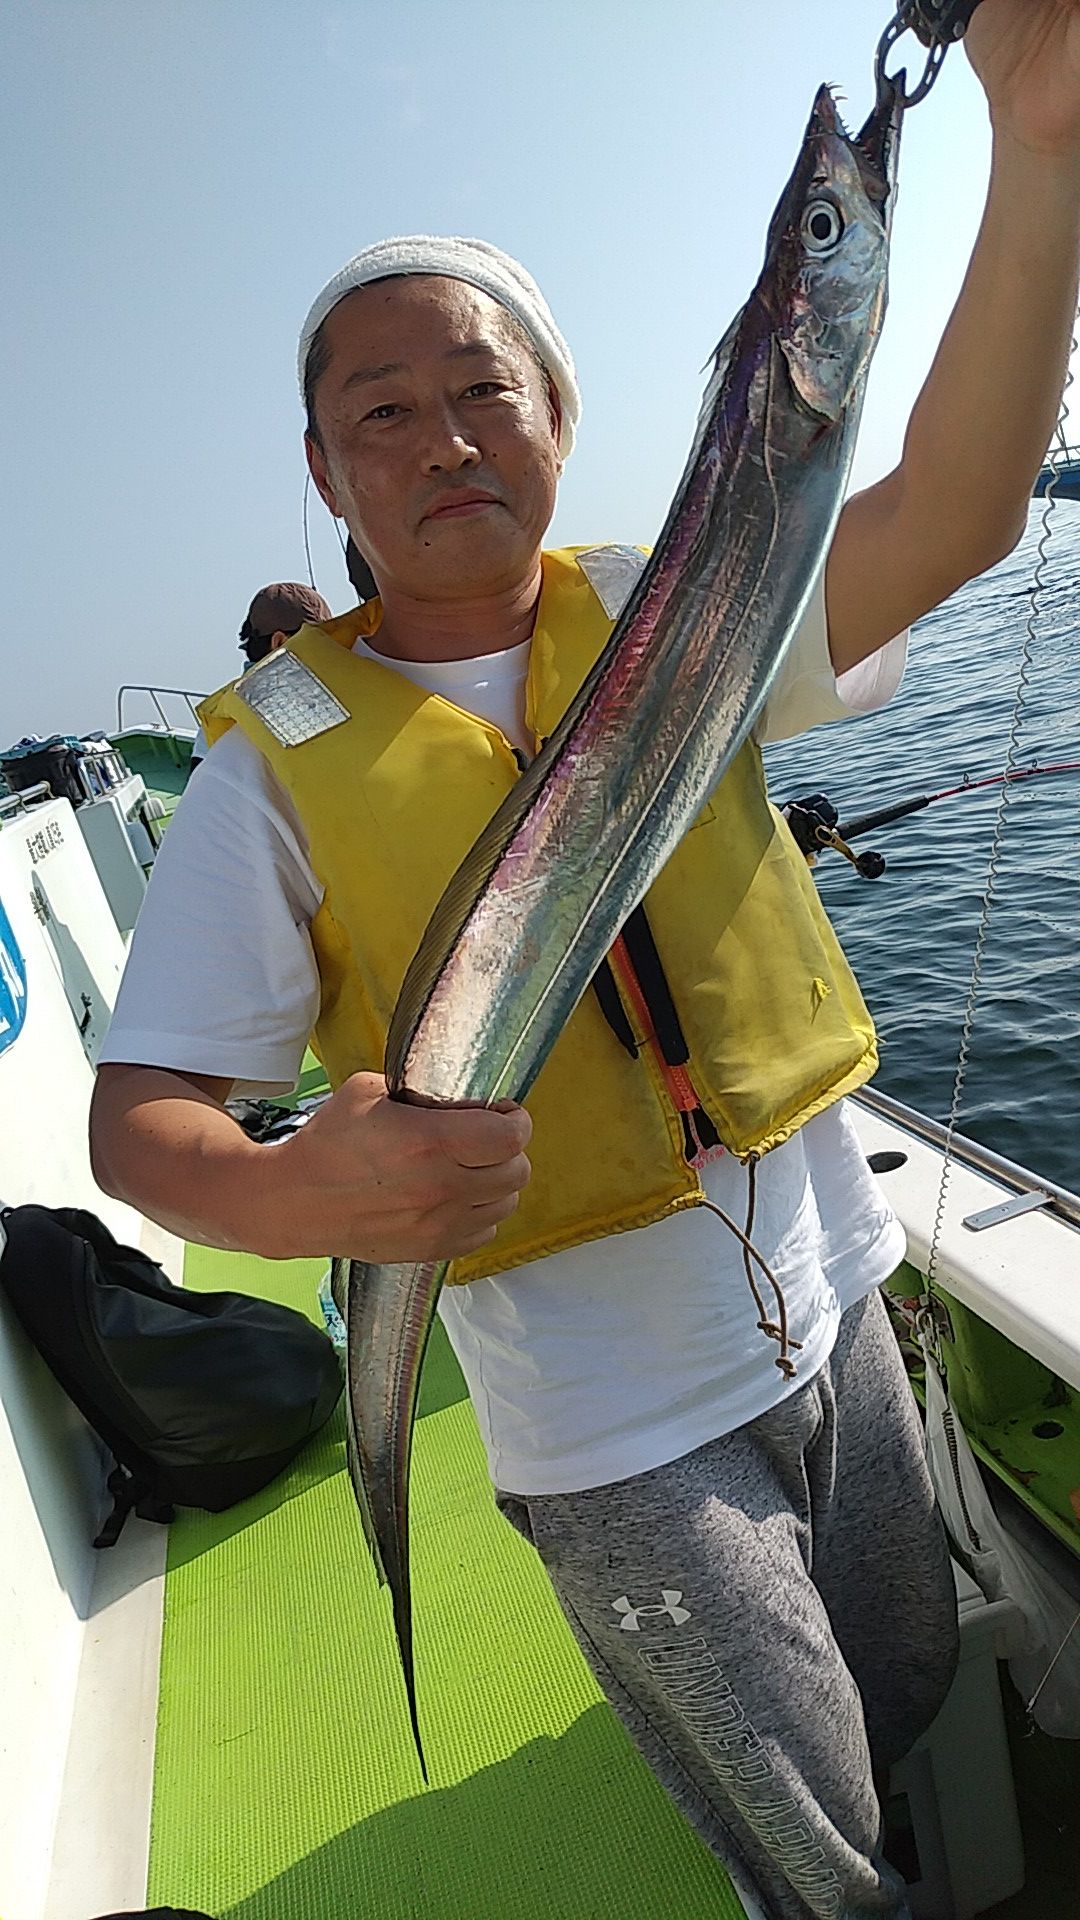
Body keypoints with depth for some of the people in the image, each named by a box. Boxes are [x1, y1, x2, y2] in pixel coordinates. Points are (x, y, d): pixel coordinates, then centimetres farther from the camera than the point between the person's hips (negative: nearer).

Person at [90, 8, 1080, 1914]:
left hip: (831, 1307, 5)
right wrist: (288, 1194, -36)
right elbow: (137, 1113, -15)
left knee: (917, 1711, 31)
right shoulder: (281, 764, -14)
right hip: (616, 1425, -4)